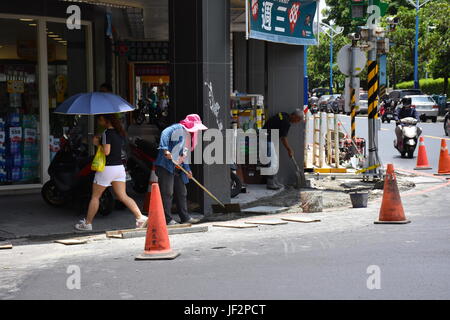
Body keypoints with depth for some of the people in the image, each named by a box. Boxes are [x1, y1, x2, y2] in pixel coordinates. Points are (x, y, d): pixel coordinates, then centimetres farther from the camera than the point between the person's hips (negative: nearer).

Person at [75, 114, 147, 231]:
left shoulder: (107, 133, -15)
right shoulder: (120, 132, 9)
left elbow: (106, 151, -22)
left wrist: (98, 143, -7)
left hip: (107, 168, -7)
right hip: (120, 167, 7)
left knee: (95, 197, 6)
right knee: (123, 196, 6)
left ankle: (87, 223, 14)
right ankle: (140, 217, -6)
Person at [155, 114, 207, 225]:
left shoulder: (189, 136, 21)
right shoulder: (178, 128, -7)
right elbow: (165, 134, -25)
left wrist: (187, 170, 16)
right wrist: (165, 150, -36)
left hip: (178, 168, 10)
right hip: (166, 165, -10)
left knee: (182, 193, 13)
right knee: (167, 193, -8)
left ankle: (185, 217, 22)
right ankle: (168, 219, -6)